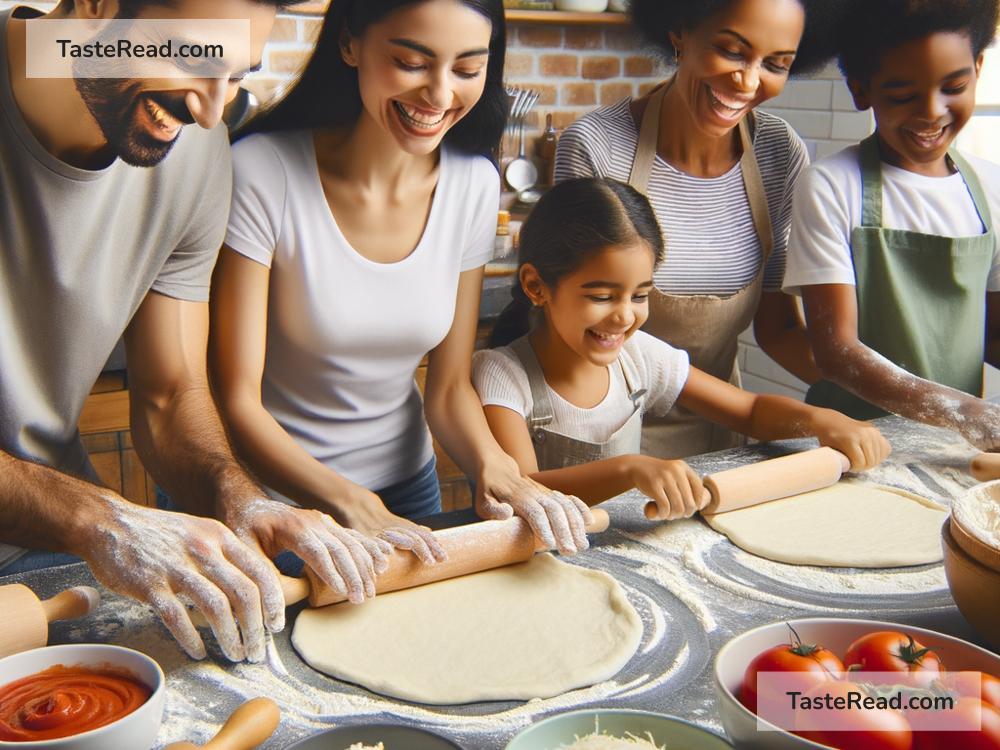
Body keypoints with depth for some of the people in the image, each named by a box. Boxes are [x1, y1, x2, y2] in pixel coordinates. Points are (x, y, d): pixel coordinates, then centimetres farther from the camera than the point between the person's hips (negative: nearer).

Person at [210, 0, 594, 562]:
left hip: (405, 488, 3)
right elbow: (235, 400, -20)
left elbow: (450, 384, -2)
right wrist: (352, 505, -33)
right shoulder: (263, 174, -21)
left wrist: (493, 465, -21)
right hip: (271, 498, -2)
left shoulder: (473, 183, -8)